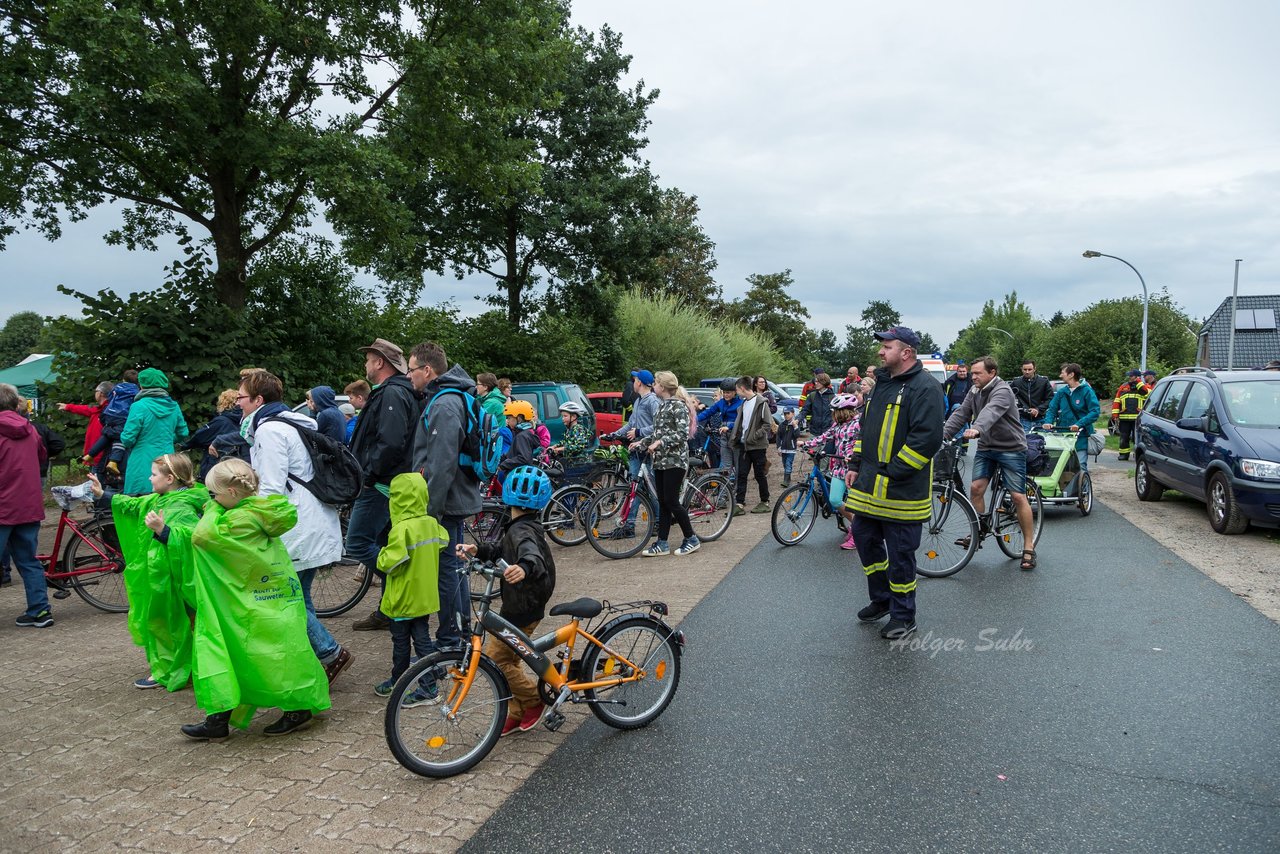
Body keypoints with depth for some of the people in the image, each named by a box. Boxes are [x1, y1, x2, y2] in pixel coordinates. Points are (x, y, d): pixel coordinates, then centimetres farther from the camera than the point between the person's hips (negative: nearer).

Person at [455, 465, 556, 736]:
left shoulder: (521, 530, -23)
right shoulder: (527, 527, 9)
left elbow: (533, 555, -42)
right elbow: (500, 551, 11)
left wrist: (524, 567, -64)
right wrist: (477, 550, -7)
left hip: (522, 610, -10)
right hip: (524, 605, 10)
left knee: (494, 659, -3)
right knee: (509, 659, 18)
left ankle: (532, 700, 11)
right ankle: (518, 714, 28)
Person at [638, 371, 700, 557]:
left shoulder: (678, 405, -11)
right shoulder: (662, 405, 15)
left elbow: (683, 434, -19)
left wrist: (659, 442, -22)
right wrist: (642, 442, 14)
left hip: (675, 460, -8)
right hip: (661, 460, 8)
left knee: (671, 502, -6)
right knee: (663, 503, 8)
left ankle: (691, 540, 8)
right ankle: (662, 544, 12)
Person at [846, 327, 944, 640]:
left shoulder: (925, 388, -15)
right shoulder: (882, 383, 14)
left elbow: (928, 438, -23)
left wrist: (891, 473, -22)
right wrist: (855, 465, 13)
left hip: (901, 490, -9)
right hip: (869, 485, 9)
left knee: (900, 553, 2)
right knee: (865, 538, 16)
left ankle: (903, 617, 19)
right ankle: (881, 599, 35)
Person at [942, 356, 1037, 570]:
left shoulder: (1002, 391, -18)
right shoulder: (974, 392, 6)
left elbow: (991, 411, -38)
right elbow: (960, 413, -2)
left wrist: (976, 429, -56)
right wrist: (943, 434, -16)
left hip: (1011, 448, -6)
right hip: (986, 447, 7)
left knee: (1018, 496, -6)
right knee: (976, 487, -6)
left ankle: (1029, 547, 3)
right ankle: (978, 531, 12)